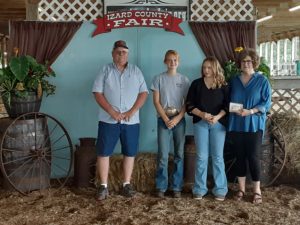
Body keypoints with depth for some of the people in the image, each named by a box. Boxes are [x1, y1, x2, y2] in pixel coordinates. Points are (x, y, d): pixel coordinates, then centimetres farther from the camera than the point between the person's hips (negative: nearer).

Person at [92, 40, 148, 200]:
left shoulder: (136, 71, 7)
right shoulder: (105, 70, 3)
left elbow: (144, 93, 2)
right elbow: (98, 93, -4)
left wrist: (132, 112, -11)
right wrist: (112, 112, -14)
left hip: (131, 121, 2)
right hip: (108, 120, -1)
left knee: (129, 153, 6)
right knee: (103, 153, 0)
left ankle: (126, 185, 18)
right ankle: (103, 186, 9)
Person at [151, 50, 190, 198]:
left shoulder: (184, 80, 7)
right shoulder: (159, 79, 3)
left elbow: (187, 103, 4)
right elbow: (156, 101, -1)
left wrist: (177, 118, -10)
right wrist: (166, 119, -10)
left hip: (179, 120, 2)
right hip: (163, 120, -1)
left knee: (179, 155, 3)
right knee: (163, 155, -4)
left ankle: (176, 187, 11)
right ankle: (161, 187, 5)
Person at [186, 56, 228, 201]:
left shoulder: (223, 85, 6)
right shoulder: (196, 84, 7)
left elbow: (227, 105, 2)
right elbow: (189, 105, 2)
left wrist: (217, 117, -14)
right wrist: (202, 114, -13)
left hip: (218, 123, 0)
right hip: (200, 123, 0)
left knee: (217, 157, 2)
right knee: (201, 157, 2)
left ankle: (220, 190, 9)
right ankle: (200, 189, 10)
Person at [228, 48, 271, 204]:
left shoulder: (262, 80, -1)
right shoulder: (234, 81, 11)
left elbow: (266, 103, -6)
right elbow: (229, 102, 15)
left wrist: (250, 111, -20)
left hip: (254, 124, -3)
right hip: (236, 124, 4)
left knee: (253, 156, -4)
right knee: (240, 156, 8)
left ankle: (257, 190, 8)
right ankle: (241, 188, 18)